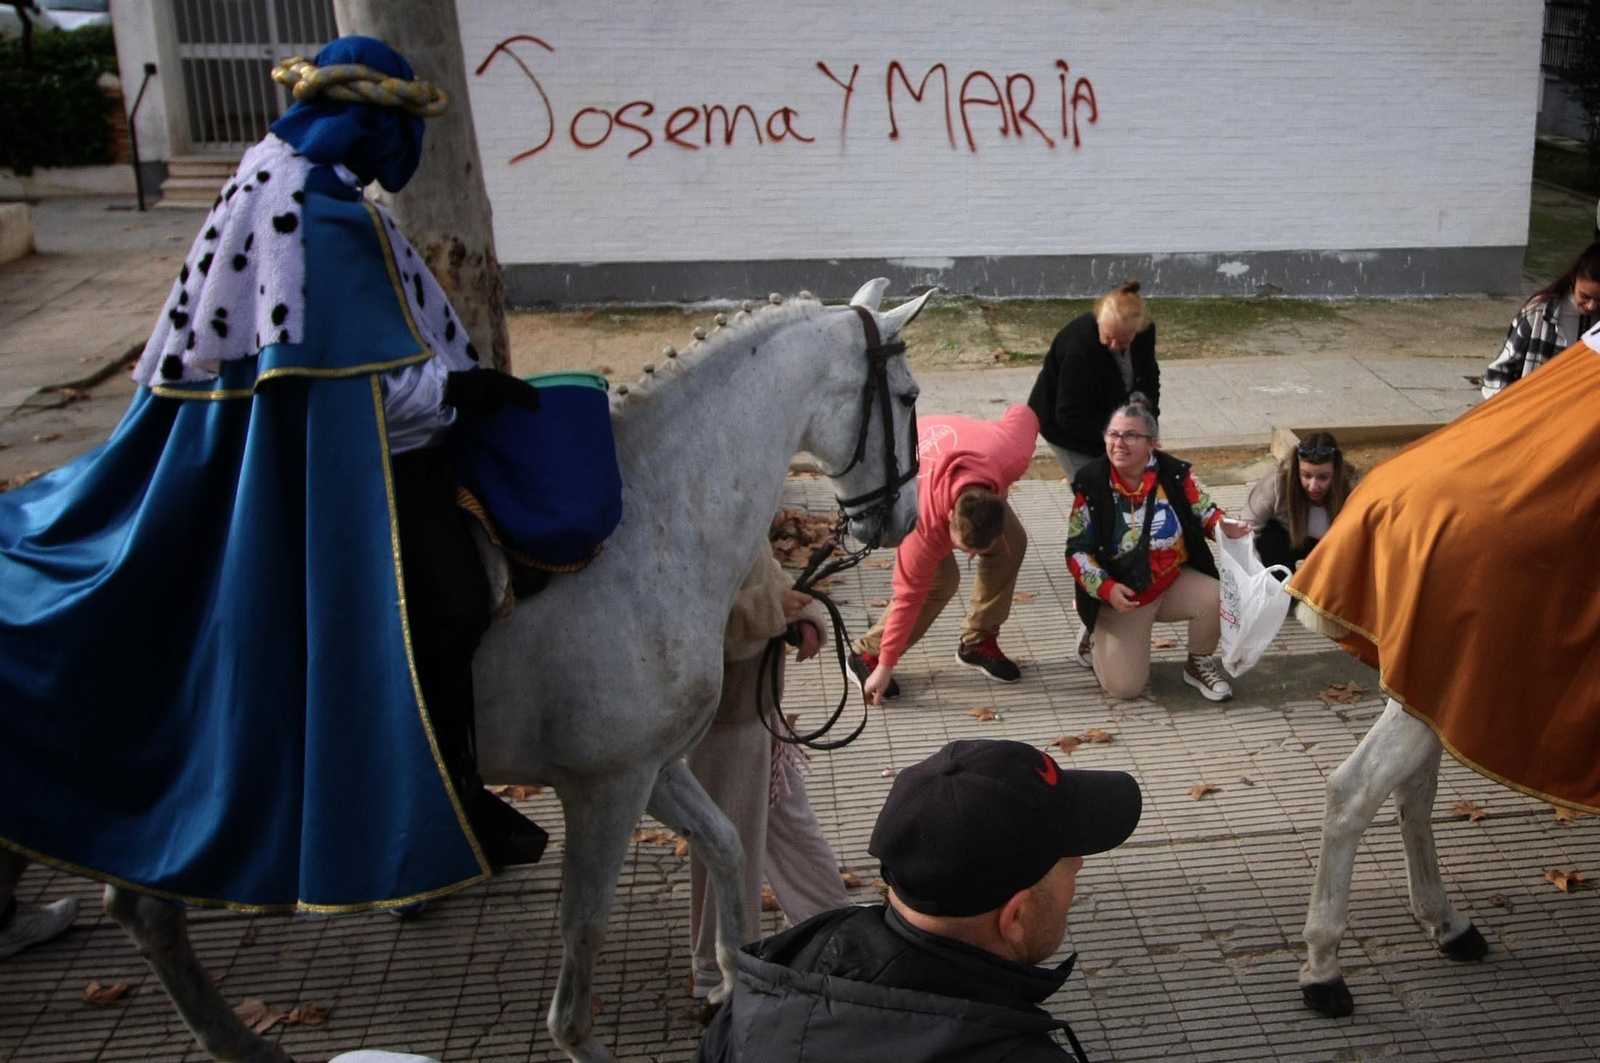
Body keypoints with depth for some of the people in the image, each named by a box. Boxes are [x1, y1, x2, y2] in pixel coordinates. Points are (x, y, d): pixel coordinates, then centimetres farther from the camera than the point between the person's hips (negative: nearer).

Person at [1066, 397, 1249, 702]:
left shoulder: (1174, 474, -10)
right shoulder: (1091, 485, -14)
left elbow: (1204, 511, 2)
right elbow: (1077, 550, -10)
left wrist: (1224, 526, -22)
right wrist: (1106, 588, -24)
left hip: (1175, 582, 2)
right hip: (1122, 595, -2)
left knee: (1217, 599, -29)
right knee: (1124, 686, -12)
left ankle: (1198, 664, 3)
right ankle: (1095, 636, 23)